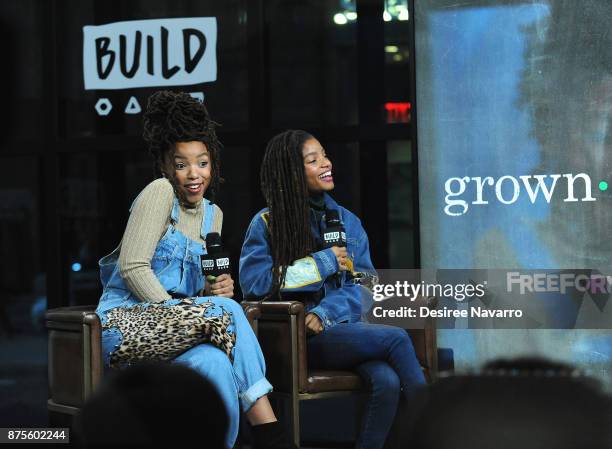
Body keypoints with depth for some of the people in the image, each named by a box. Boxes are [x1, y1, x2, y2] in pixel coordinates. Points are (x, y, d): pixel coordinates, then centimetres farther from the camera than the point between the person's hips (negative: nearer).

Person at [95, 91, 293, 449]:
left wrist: (217, 288, -7)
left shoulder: (213, 214, 15)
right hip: (126, 322, -6)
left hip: (167, 326, 6)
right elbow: (132, 267, -14)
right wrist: (176, 311, -19)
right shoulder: (160, 192, -7)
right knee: (227, 311, -28)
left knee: (215, 363, -31)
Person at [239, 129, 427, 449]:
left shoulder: (346, 221, 17)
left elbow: (362, 284, 8)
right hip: (297, 338, -4)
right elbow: (252, 281, -9)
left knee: (387, 380, -30)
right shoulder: (268, 223, 5)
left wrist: (324, 313, -13)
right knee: (396, 338, -25)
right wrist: (323, 263, -9)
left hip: (341, 327, 4)